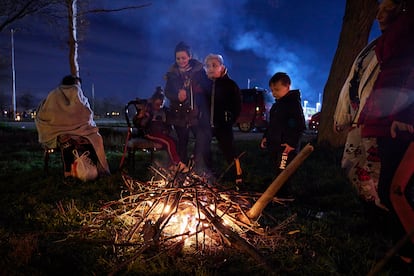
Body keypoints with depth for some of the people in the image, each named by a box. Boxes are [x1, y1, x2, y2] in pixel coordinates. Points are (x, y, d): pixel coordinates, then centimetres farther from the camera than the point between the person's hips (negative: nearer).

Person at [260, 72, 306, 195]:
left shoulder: (294, 103, -10)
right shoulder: (277, 104, 18)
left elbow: (300, 125, -16)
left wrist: (292, 143, -21)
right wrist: (266, 137, 17)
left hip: (286, 146, -9)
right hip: (275, 145, 9)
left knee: (282, 172, -11)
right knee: (277, 172, 14)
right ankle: (277, 195, 24)